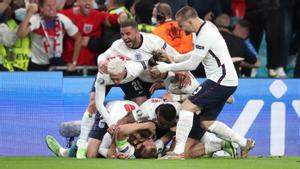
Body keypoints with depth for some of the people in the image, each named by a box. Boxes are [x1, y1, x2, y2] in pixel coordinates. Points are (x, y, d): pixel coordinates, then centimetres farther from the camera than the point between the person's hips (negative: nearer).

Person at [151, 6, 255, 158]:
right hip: (227, 81, 10)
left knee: (187, 106, -14)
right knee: (206, 122, 11)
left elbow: (192, 65, -15)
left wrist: (166, 67, -6)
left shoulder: (205, 36, -19)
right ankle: (244, 143, 17)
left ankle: (178, 152, -20)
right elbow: (197, 54, 24)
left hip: (220, 81, -10)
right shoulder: (207, 26, 11)